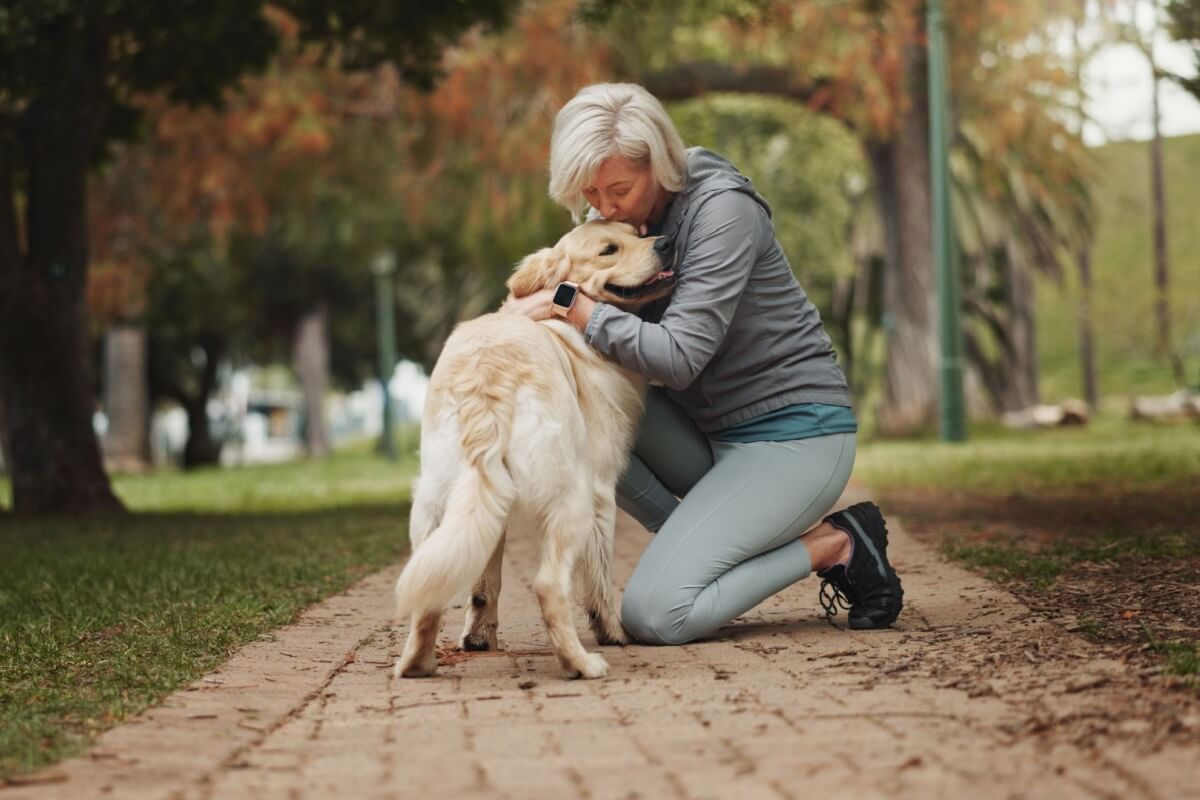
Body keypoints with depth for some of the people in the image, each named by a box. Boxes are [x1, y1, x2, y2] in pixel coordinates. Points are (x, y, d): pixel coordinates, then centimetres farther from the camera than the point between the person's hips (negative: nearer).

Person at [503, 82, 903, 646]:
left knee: (652, 616, -20)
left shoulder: (722, 208, -19)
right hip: (709, 433, 8)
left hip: (793, 434, -8)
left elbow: (679, 357, -26)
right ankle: (699, 538, -4)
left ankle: (833, 545, -1)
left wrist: (570, 306, -26)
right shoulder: (624, 217, 4)